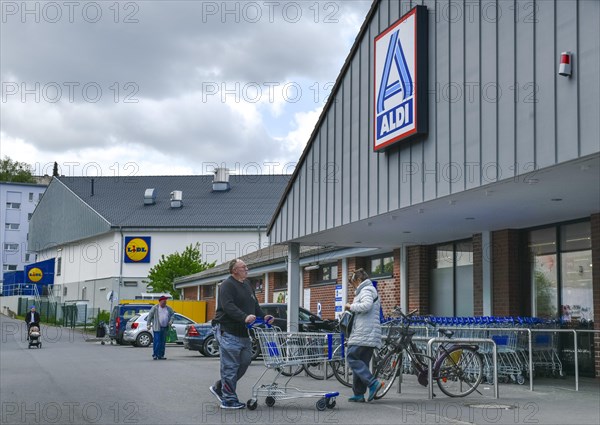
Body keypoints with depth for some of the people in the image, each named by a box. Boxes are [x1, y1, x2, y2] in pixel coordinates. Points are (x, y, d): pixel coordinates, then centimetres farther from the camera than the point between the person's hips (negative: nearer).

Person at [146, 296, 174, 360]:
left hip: (165, 328, 4)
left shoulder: (168, 308, 13)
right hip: (157, 328, -4)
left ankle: (161, 355, 11)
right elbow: (149, 316, 1)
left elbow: (172, 314, 19)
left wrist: (171, 321, 1)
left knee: (163, 342, 5)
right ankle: (155, 355, -2)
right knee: (157, 341, -9)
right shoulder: (155, 308, 2)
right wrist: (148, 324, -7)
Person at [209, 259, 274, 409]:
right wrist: (244, 317, -34)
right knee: (230, 366, -5)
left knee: (245, 362, 10)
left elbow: (255, 305, 25)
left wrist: (263, 316, 9)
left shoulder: (247, 284, 18)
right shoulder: (227, 285, -10)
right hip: (228, 331, -9)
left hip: (243, 333, 9)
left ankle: (219, 388, 25)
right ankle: (229, 400, 2)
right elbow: (228, 306, -23)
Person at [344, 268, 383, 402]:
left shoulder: (366, 290, -5)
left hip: (363, 334, -10)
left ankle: (373, 383, -18)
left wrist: (351, 306, -11)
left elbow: (366, 305, -24)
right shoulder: (371, 290, 27)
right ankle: (359, 394, 9)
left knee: (353, 358, -11)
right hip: (370, 336, 10)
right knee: (362, 362, 9)